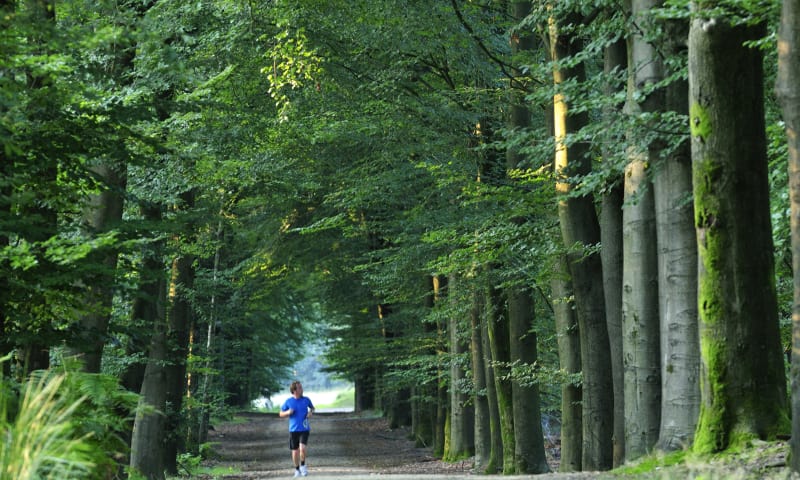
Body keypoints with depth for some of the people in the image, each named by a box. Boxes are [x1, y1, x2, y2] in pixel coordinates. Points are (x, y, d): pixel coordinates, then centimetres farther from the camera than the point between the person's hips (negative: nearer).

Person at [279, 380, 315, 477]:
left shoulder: (306, 400, 0)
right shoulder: (288, 401, -1)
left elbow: (312, 407, 21)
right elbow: (281, 414, 7)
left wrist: (311, 412, -1)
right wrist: (288, 413, -13)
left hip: (304, 429, -1)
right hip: (293, 429, 1)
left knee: (302, 448, -19)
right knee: (295, 451, 6)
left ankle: (303, 466, 4)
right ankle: (297, 469, 26)